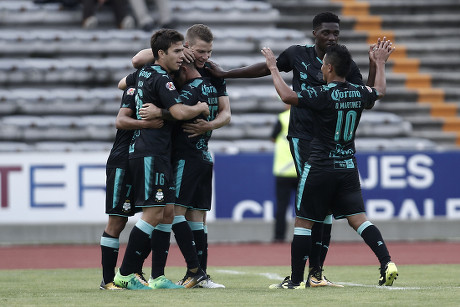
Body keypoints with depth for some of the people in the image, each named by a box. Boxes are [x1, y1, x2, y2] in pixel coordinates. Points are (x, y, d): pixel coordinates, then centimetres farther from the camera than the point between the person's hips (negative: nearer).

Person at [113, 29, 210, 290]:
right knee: (154, 214, -10)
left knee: (167, 214, 9)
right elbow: (180, 112, -25)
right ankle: (126, 274, -7)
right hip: (151, 153, -10)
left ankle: (158, 276, 7)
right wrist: (201, 107, -6)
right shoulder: (161, 79, -13)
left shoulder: (145, 73, 14)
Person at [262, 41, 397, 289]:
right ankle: (387, 263, -14)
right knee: (357, 218, 5)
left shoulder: (323, 95, -15)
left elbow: (287, 95, -21)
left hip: (320, 168, -5)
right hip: (348, 166, 5)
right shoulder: (359, 93, 4)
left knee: (303, 221, 4)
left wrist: (273, 68, -8)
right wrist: (380, 63, 41)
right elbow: (380, 91, 26)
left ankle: (296, 280, 6)